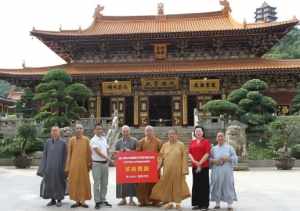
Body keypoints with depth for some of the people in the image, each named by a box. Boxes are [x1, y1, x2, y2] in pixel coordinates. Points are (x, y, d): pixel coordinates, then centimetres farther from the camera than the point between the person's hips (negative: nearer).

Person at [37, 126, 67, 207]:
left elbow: (65, 156, -1)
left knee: (59, 182, 3)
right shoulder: (48, 142, 5)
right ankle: (53, 200, 18)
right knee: (50, 182, 6)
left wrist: (65, 167, -5)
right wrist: (43, 166, -1)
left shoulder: (63, 143, -3)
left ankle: (59, 200, 14)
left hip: (59, 166, -3)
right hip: (50, 166, 3)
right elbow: (45, 154, 5)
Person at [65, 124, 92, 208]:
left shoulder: (86, 140, 3)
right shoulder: (71, 140, 4)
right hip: (74, 164, 0)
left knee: (84, 181, 3)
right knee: (74, 182, 4)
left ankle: (83, 201, 13)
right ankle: (77, 201, 14)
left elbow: (89, 152, 5)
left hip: (83, 164, 0)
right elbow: (69, 154, 4)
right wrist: (68, 166, 1)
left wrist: (89, 163, 2)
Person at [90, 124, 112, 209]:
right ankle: (97, 201, 7)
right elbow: (98, 151, -20)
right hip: (97, 164, -6)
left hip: (105, 163, 6)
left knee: (104, 183, 12)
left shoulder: (104, 139, 11)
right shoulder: (93, 140, -10)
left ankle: (103, 200, 22)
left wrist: (107, 160, 5)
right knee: (97, 183, -1)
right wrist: (107, 158, -30)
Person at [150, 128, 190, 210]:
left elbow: (184, 157, -4)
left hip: (177, 169, -2)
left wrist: (184, 169, -10)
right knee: (167, 185, 5)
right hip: (167, 169, 2)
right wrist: (158, 167, -4)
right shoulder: (165, 145, 9)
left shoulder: (181, 145, 1)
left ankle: (178, 202, 16)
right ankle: (169, 202, 17)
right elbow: (161, 157, 7)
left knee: (177, 185, 4)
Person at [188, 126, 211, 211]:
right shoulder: (192, 142, 13)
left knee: (204, 185, -1)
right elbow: (189, 153, 6)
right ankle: (196, 203, 16)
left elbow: (207, 153, -8)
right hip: (194, 166, 4)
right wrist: (195, 161, -9)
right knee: (196, 184, 8)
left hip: (204, 166, -4)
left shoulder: (206, 141, 0)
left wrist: (200, 163, -13)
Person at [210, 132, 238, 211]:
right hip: (216, 171, 1)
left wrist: (227, 158, -12)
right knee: (217, 186, 2)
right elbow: (209, 158, 9)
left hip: (227, 171, -1)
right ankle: (217, 204, 12)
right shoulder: (213, 148, 12)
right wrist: (214, 161, -10)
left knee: (228, 186, -2)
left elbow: (235, 158, 3)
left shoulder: (229, 147, 7)